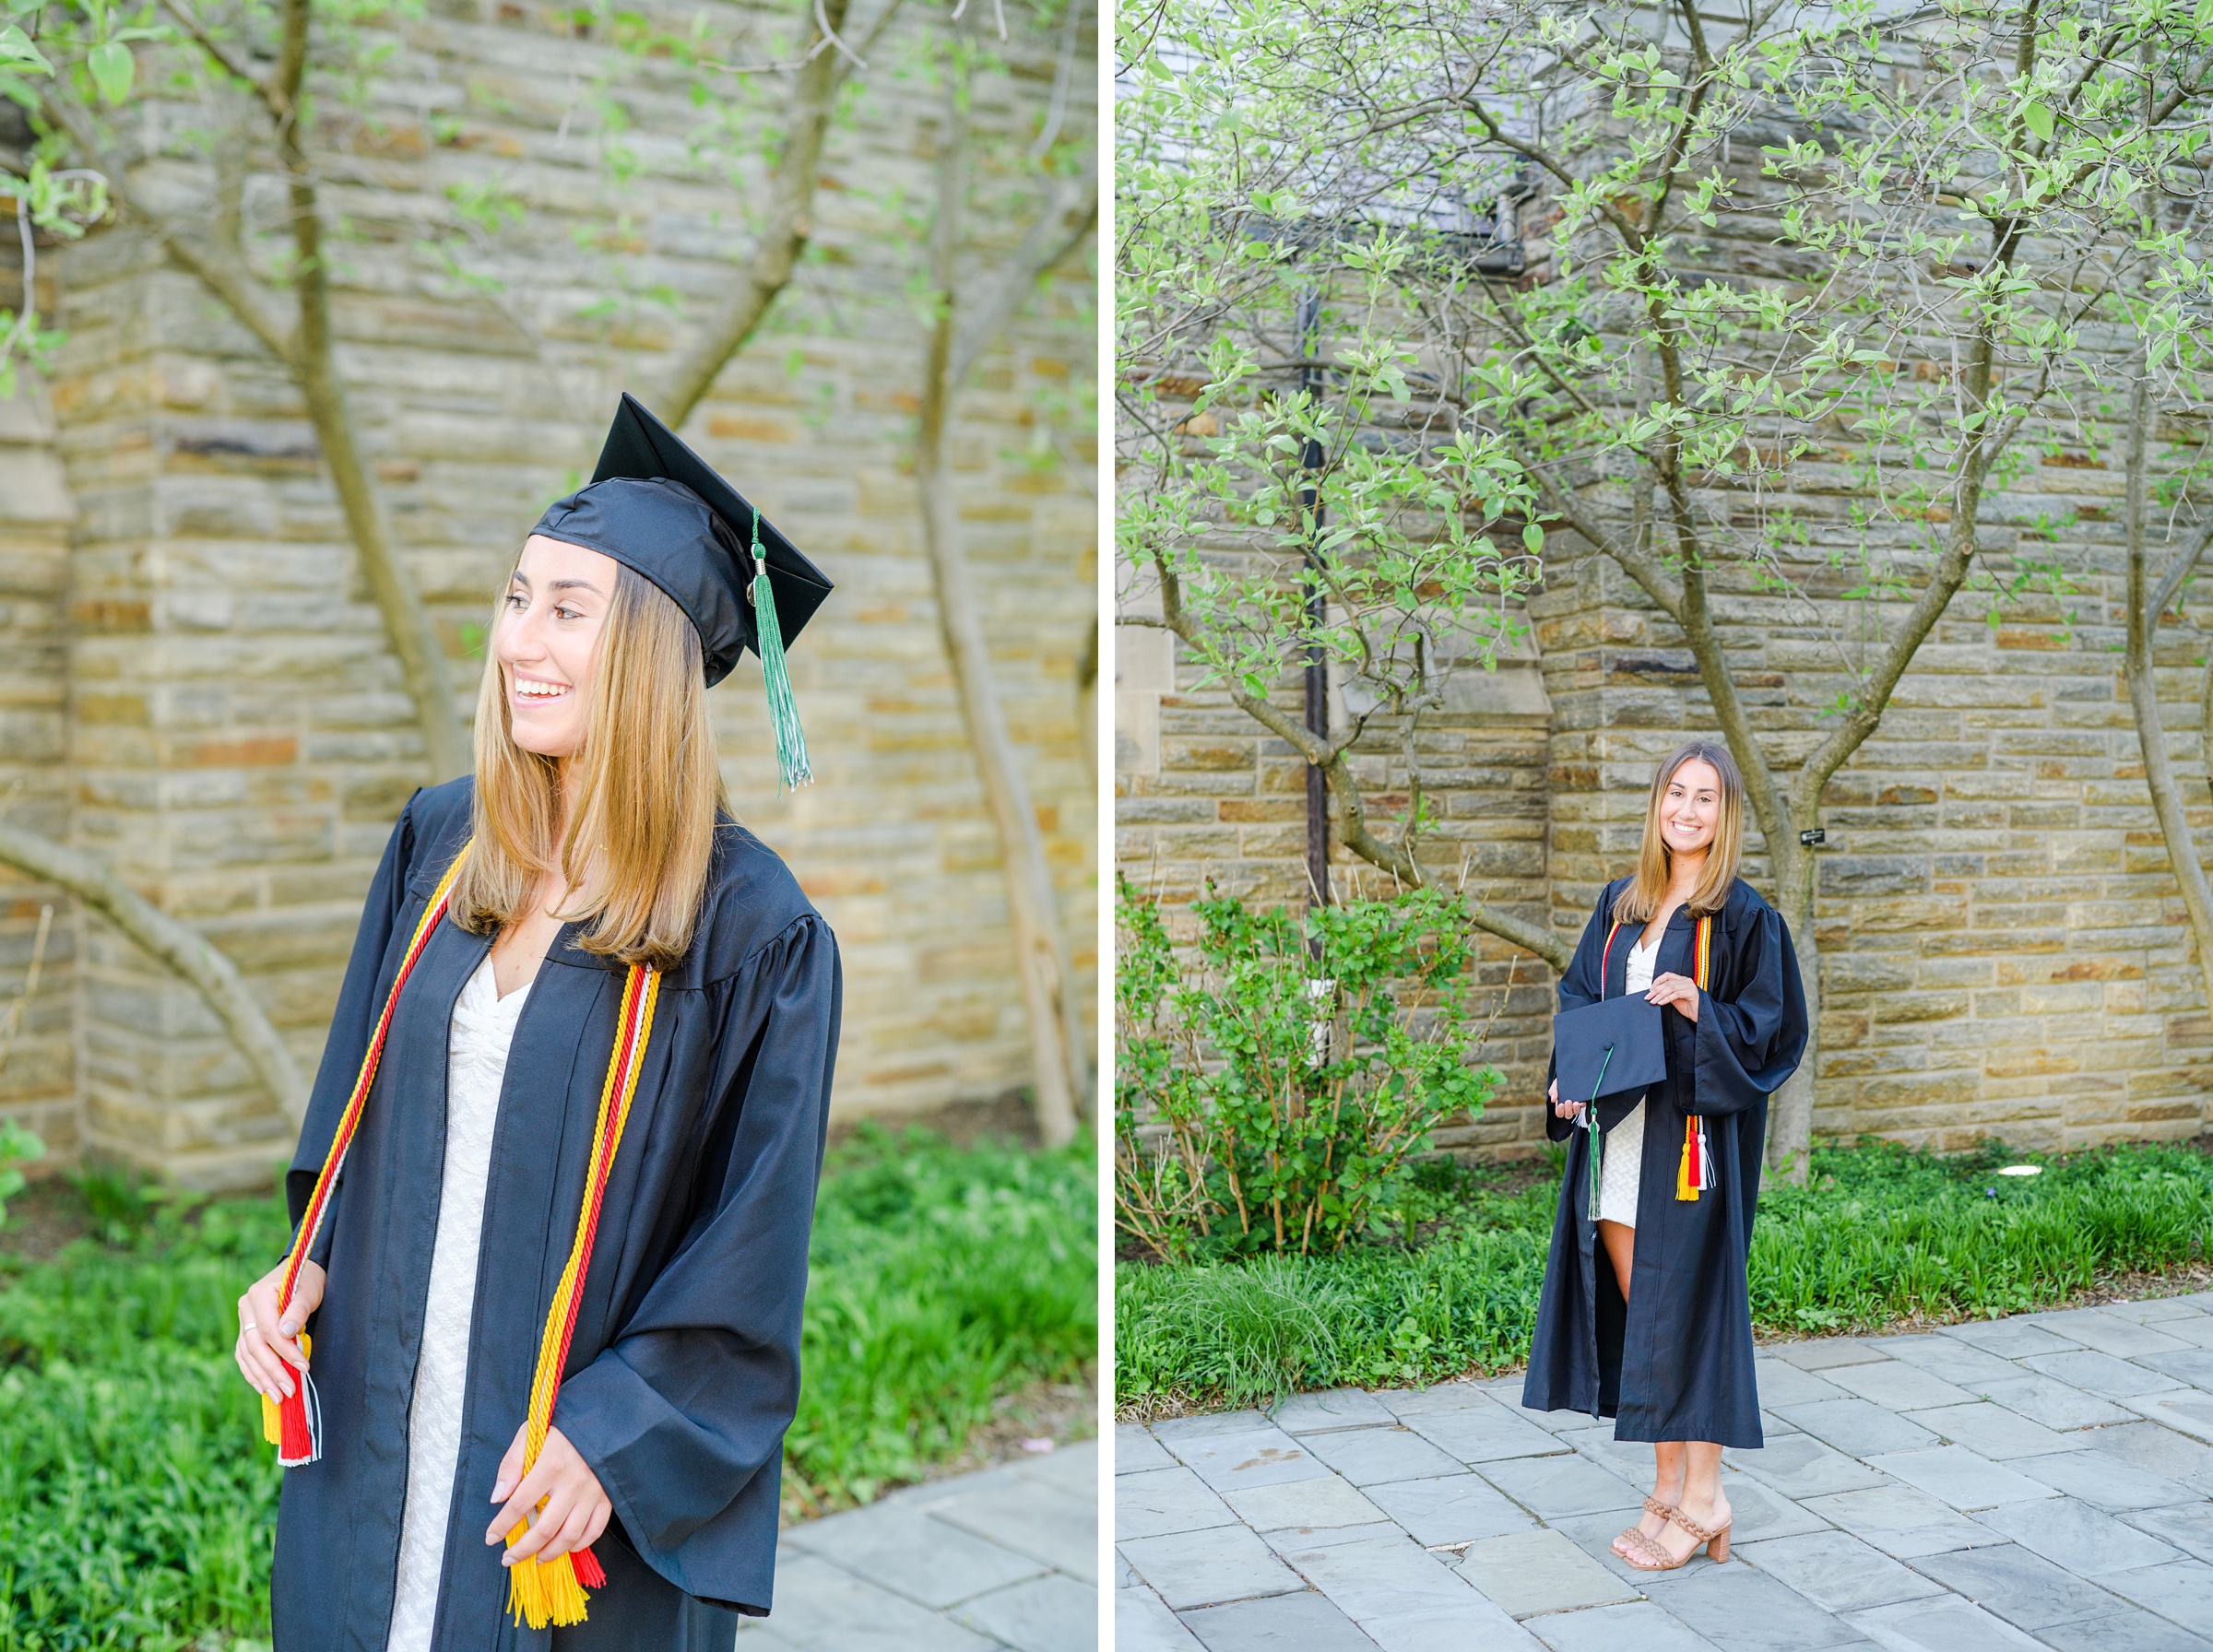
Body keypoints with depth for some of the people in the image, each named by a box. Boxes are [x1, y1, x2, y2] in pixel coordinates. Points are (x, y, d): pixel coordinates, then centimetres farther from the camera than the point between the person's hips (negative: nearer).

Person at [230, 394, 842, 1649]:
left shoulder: (753, 928, -16)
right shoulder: (438, 842, 1)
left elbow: (756, 1248, -13)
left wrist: (617, 1434, -17)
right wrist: (312, 1264, 1)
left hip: (571, 1467, -4)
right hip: (383, 1414, 5)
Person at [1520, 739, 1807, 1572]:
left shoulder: (1744, 916, -6)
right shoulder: (1621, 903, 10)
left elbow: (1771, 1029, -6)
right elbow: (1581, 995, 16)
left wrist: (1699, 1008, -22)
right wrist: (1570, 1078, 1)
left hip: (1693, 1133, -6)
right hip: (1618, 1130, 6)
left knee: (1687, 1307, -1)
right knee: (1636, 1309, 10)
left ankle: (1703, 1499, 11)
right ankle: (1669, 1487, 22)